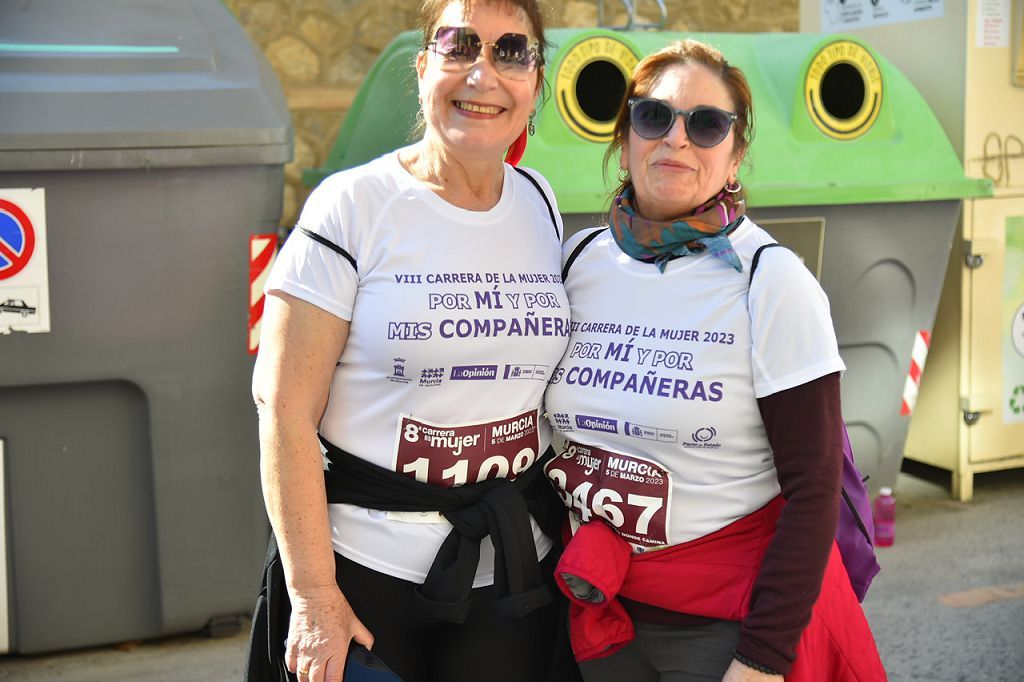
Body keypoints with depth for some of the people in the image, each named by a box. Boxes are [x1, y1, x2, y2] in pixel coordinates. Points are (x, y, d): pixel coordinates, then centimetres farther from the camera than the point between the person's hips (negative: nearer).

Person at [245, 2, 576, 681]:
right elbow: (286, 409, -13)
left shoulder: (541, 204, 5)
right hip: (367, 569, -4)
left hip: (518, 567, 4)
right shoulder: (352, 206, -10)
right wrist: (313, 594, -15)